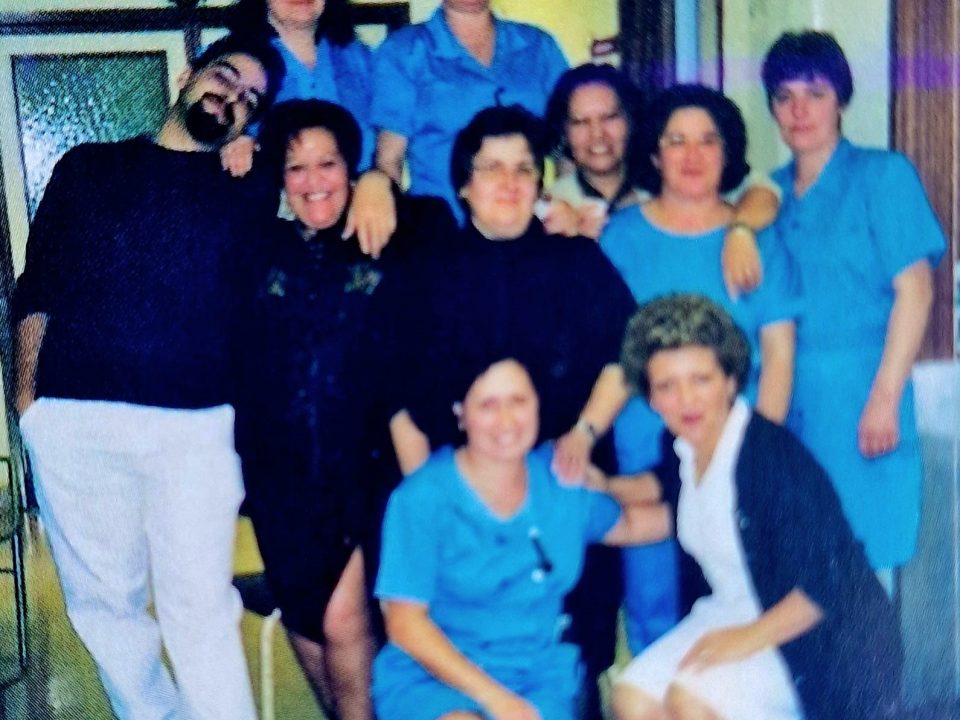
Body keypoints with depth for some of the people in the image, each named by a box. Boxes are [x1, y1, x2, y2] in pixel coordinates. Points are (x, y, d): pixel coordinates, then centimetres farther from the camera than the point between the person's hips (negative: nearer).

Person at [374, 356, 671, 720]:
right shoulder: (422, 498, -9)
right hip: (431, 679, -3)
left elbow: (626, 525, 25)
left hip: (537, 680, 3)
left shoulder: (561, 483, 5)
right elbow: (405, 623, -10)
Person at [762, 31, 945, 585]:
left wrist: (885, 398, -13)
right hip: (785, 398, 4)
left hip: (857, 391, -4)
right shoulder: (774, 189, 14)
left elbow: (915, 289, -6)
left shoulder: (883, 174, 0)